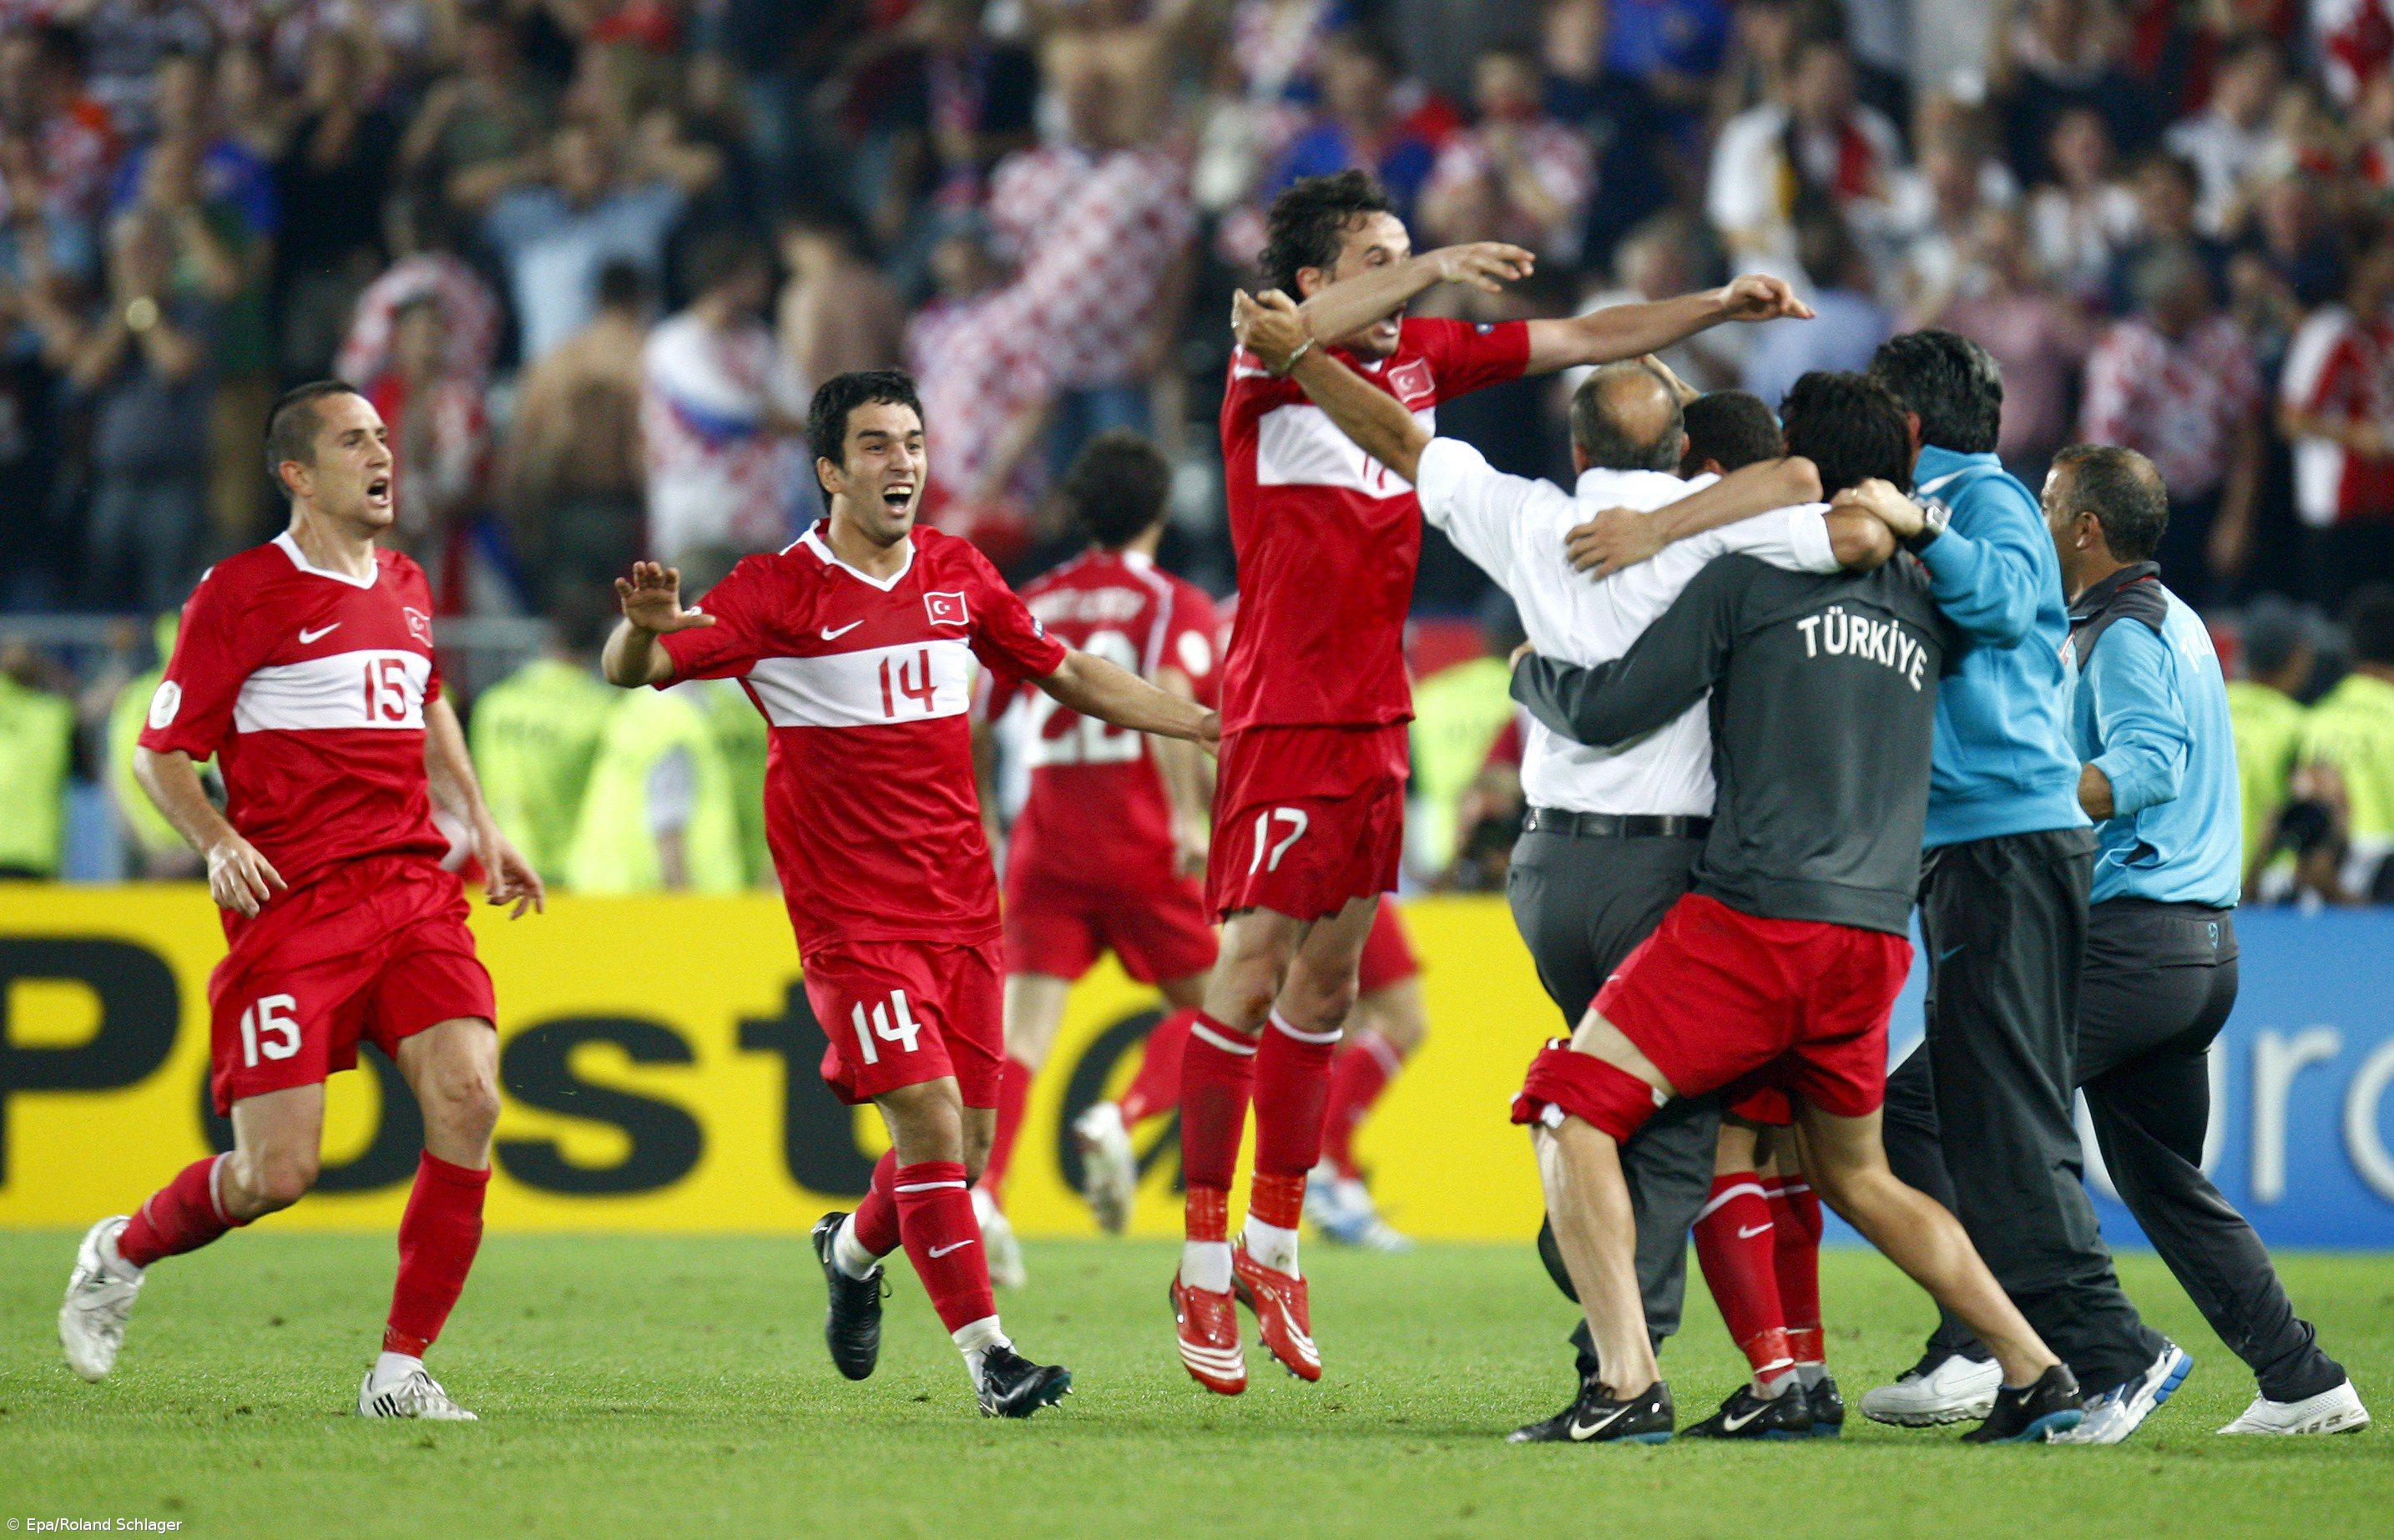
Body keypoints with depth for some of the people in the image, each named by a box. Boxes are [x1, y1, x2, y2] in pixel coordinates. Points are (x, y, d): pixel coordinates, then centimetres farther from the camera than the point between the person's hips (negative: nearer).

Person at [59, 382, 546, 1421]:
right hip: (291, 907, -5)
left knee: (468, 1099, -17)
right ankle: (121, 1253, 25)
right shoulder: (241, 593, -4)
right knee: (277, 1172, -9)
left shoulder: (404, 588, 16)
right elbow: (160, 753, 1)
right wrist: (217, 843, -17)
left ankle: (400, 1371, -7)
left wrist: (480, 829, 25)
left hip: (413, 889, 5)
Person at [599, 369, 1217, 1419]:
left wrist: (1213, 725, 19)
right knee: (929, 1118, -17)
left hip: (960, 902, 5)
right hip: (851, 915, -5)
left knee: (965, 1145, 7)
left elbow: (1068, 676, 22)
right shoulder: (779, 591, -7)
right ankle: (987, 1354, -12)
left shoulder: (956, 574, 10)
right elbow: (633, 671, -13)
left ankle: (854, 1250, 38)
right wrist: (644, 629, -37)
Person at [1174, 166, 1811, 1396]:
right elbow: (1295, 333, -34)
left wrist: (1720, 307, 5)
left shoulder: (1421, 358, 9)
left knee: (1329, 977, 11)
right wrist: (1431, 271, -45)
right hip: (1283, 708, -7)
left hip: (1376, 715, 7)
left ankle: (1275, 1240, 21)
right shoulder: (1269, 375, -10)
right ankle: (1204, 1261, -1)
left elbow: (1580, 340, 15)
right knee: (1252, 971, -6)